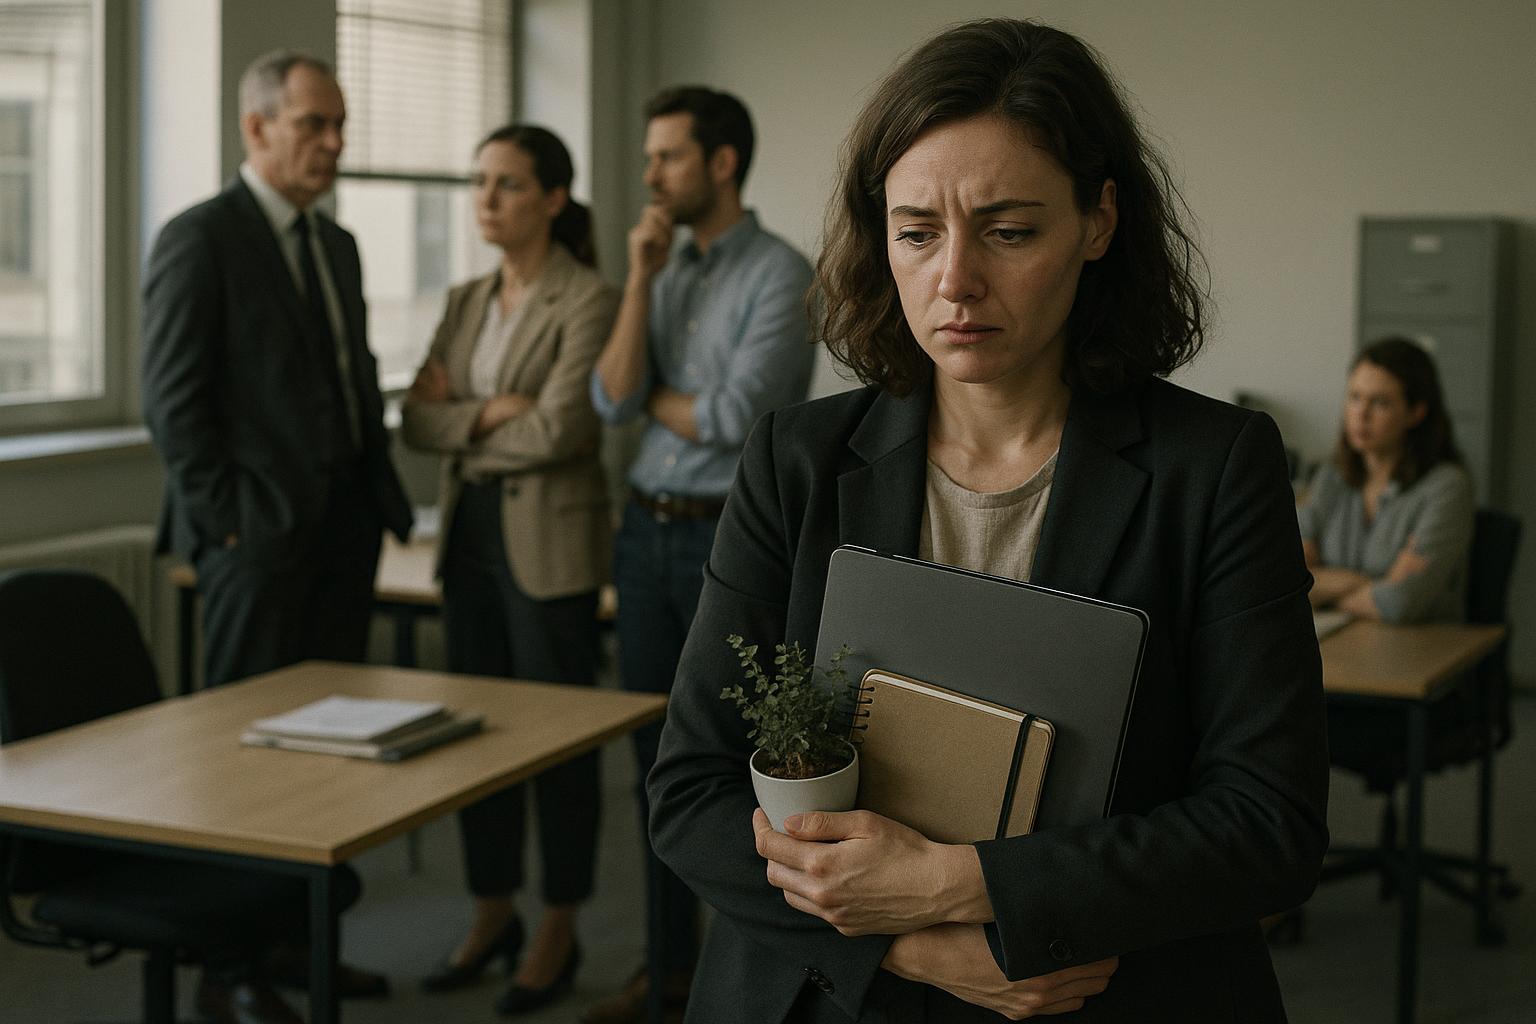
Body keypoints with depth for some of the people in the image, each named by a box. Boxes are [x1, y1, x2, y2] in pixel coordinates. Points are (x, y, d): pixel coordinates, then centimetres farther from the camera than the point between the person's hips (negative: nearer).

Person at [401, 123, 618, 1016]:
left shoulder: (589, 301, -10)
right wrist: (493, 412, -13)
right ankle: (494, 912, 26)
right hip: (470, 531, 7)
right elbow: (419, 421, 4)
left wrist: (463, 413, -6)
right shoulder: (467, 302, 12)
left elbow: (558, 430, -20)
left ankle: (559, 932, 15)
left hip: (549, 539, -7)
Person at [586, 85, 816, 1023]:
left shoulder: (782, 274, -10)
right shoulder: (662, 274, 11)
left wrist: (656, 399, -1)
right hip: (648, 530, 7)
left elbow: (731, 417, -19)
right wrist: (642, 280, -8)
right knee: (660, 755, 12)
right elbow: (614, 401, -2)